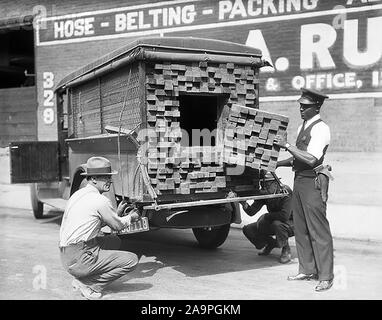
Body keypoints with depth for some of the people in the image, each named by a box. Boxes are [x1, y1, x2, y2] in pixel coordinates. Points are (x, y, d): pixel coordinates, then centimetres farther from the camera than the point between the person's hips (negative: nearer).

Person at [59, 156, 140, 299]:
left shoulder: (78, 194, 14)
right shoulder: (100, 200, -13)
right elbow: (118, 226, 1)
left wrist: (117, 213, 25)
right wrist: (130, 217, 21)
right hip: (80, 259, -9)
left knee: (115, 241, 25)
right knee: (132, 259, -7)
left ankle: (81, 279, 15)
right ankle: (89, 284, -4)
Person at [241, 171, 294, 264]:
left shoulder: (285, 192, -26)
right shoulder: (263, 194, -8)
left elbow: (285, 215, -39)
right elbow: (251, 212, -13)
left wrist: (266, 216, -27)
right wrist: (244, 204, -34)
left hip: (290, 223, -6)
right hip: (273, 222, 6)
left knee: (277, 224, -40)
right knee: (248, 229, -7)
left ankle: (286, 250, -12)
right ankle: (271, 243, 17)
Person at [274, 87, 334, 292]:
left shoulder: (321, 129, -11)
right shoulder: (302, 127, 16)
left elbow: (311, 159, -22)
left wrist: (287, 145, -19)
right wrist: (278, 163, 16)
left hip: (313, 182, -9)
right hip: (299, 180, 9)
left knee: (318, 230, -3)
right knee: (300, 229, 13)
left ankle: (326, 276, 7)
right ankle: (307, 270, 25)